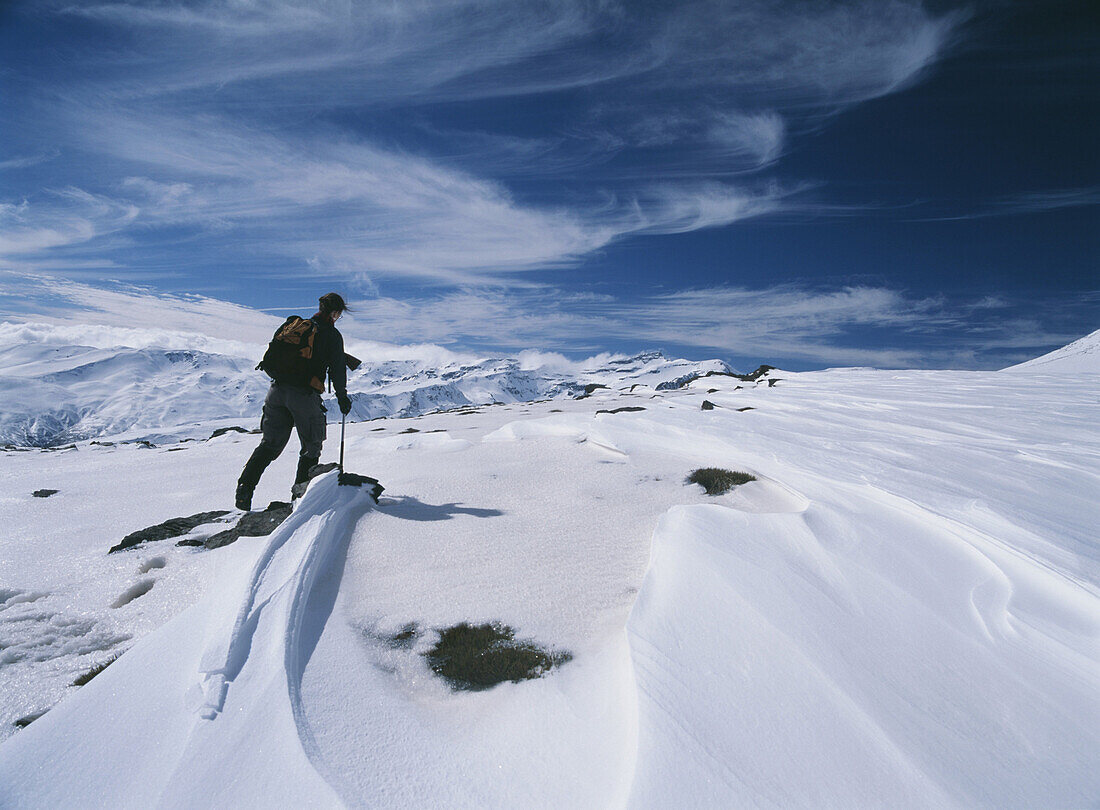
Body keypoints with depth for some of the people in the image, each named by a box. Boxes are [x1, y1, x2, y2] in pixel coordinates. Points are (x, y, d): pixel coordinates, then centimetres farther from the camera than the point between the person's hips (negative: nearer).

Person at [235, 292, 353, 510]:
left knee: (270, 443, 16)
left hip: (277, 390, 5)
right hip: (305, 395, -5)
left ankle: (246, 484, 1)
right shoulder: (333, 335, -1)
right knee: (311, 448, 10)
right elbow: (337, 370, -4)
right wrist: (342, 397, 7)